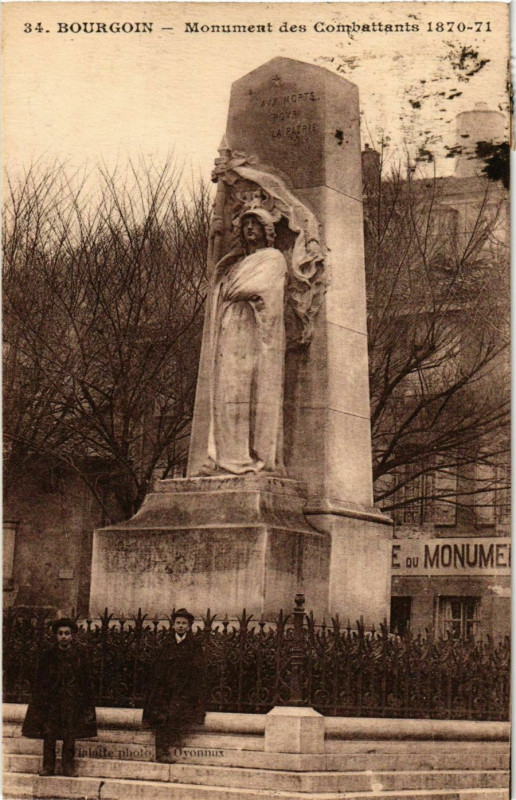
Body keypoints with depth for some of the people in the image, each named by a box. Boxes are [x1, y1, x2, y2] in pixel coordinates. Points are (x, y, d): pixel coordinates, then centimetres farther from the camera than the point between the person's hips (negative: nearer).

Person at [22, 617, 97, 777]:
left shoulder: (80, 656, 1)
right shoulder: (48, 656, 3)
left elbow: (86, 681, 4)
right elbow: (40, 682, 6)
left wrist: (87, 703, 1)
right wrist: (39, 702, 0)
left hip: (72, 701, -1)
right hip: (51, 701, 1)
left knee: (70, 736, 0)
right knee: (49, 734, -1)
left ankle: (68, 766, 10)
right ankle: (48, 766, 8)